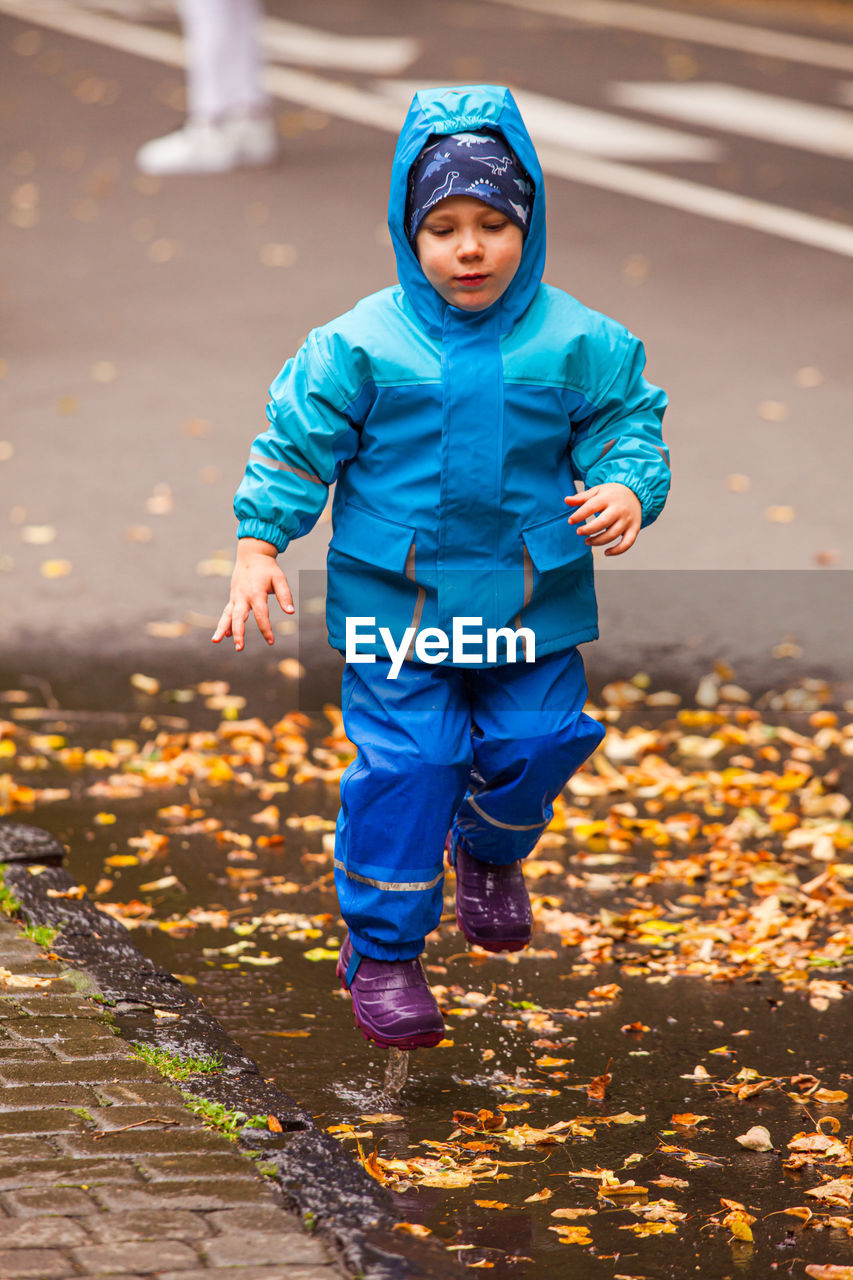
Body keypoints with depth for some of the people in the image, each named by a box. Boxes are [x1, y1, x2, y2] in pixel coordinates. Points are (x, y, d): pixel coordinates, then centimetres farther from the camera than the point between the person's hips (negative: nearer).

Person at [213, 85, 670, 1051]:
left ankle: (490, 851, 41)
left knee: (535, 743, 5)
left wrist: (628, 492, -19)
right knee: (404, 764, -4)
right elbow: (294, 445, -1)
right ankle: (381, 950, 10)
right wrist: (257, 547, -7)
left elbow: (627, 426, 2)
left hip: (535, 603, 2)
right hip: (397, 604, -2)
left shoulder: (576, 343, -3)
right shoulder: (359, 346, -7)